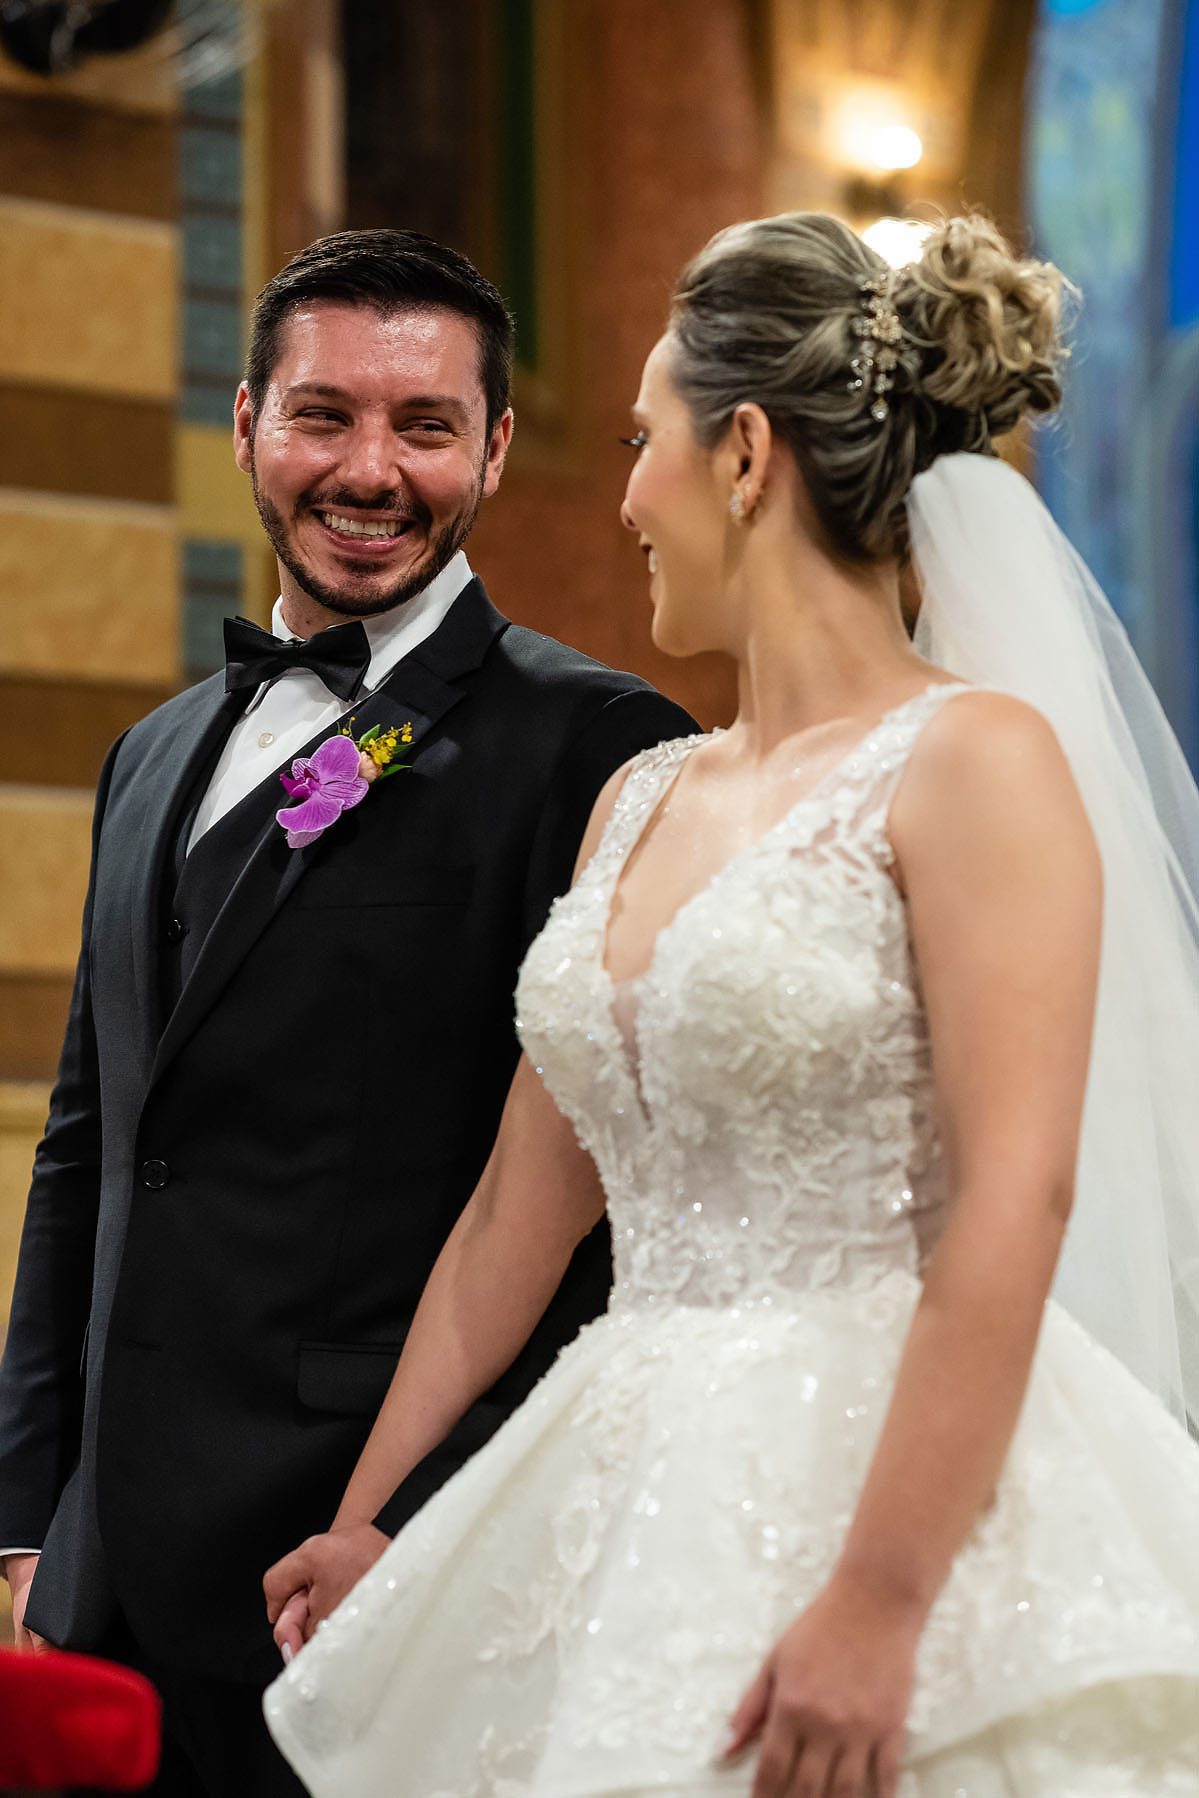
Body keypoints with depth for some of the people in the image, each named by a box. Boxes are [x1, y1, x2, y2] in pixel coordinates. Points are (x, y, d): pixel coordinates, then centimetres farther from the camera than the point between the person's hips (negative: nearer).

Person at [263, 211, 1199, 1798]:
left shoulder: (974, 762, -9)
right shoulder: (638, 802, 13)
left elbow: (1018, 1199, -17)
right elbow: (520, 1205, 16)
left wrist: (878, 1600, -23)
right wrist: (359, 1516, 17)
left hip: (890, 1483, -6)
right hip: (630, 1503, 7)